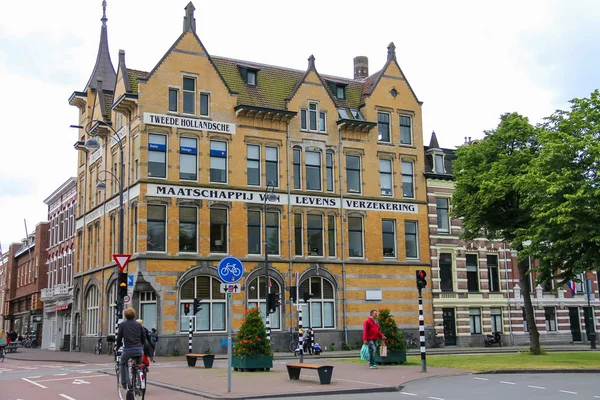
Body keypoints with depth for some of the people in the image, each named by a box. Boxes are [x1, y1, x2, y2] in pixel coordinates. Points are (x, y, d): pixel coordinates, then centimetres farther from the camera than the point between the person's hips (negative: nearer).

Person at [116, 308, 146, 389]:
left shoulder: (122, 324, 3)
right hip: (139, 349, 2)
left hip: (128, 349, -2)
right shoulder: (138, 325, 11)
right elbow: (143, 338, 14)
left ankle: (124, 383, 15)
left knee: (122, 364, 23)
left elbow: (119, 338, 5)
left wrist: (117, 347, 21)